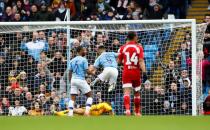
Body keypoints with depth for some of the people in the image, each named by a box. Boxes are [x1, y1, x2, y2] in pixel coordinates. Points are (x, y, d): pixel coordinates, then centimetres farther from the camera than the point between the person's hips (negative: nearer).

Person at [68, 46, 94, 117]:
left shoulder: (72, 60, 11)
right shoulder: (83, 60, -6)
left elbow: (70, 72, 12)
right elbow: (87, 71, -10)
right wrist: (92, 72, 11)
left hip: (73, 80, 5)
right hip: (81, 80, -5)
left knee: (72, 98, 5)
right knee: (89, 95, 7)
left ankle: (70, 113, -5)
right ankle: (87, 110, -6)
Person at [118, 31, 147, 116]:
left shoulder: (123, 48, 4)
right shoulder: (139, 47, -1)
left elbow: (119, 61, 10)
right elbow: (141, 61, -11)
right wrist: (144, 73, -15)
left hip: (126, 72, 0)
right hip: (136, 72, 0)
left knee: (127, 92, -10)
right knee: (137, 92, 17)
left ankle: (127, 108, -33)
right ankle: (137, 112, 26)